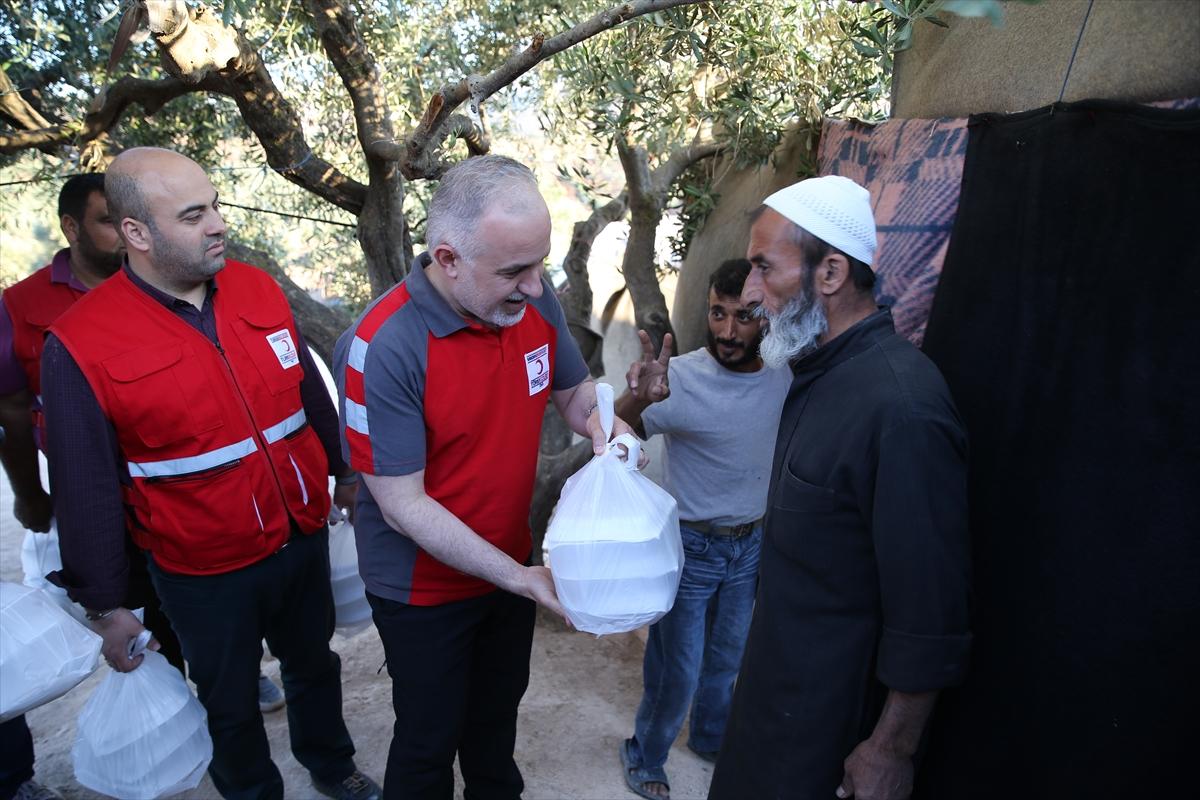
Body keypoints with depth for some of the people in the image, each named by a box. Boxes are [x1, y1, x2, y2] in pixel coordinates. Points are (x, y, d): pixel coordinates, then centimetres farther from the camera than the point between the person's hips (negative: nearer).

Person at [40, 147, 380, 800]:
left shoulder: (258, 290, -6)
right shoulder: (79, 346, -18)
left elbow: (311, 396, 6)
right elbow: (86, 494, -11)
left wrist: (345, 474, 14)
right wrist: (104, 606, -3)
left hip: (305, 538, 4)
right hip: (206, 575, -4)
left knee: (313, 663, 25)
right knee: (231, 705, 19)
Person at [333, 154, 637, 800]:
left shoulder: (535, 302, -13)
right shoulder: (381, 348, -29)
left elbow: (572, 390, 5)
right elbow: (403, 505, -24)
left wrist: (601, 423, -18)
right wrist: (520, 578, -24)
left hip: (513, 564, 5)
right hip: (424, 589, -5)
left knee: (498, 709, 29)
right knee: (430, 736, 19)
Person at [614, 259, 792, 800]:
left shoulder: (784, 380, -8)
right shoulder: (681, 377, -22)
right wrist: (637, 400, -50)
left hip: (752, 546, 5)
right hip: (690, 547, -4)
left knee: (727, 658, 24)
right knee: (678, 670, 8)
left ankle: (710, 738, 50)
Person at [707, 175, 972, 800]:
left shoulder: (900, 408, -29)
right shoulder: (820, 373, 3)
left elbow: (931, 615, -25)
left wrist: (894, 750, -17)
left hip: (831, 714, -8)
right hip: (779, 677, 8)